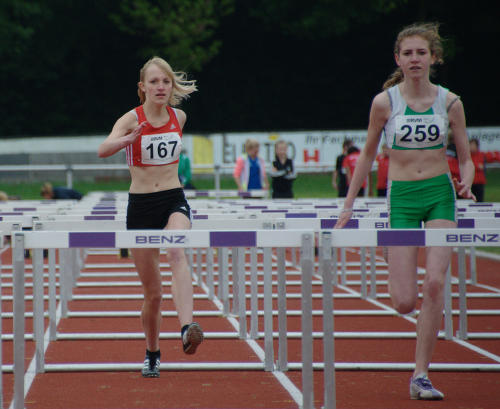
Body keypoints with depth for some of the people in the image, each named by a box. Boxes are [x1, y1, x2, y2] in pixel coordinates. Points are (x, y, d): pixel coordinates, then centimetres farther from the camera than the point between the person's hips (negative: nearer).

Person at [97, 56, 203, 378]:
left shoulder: (179, 117, 3)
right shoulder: (132, 118, -8)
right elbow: (103, 150, -30)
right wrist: (130, 139, -47)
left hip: (174, 200, 1)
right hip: (141, 206, -1)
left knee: (177, 252, -33)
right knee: (153, 292, 5)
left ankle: (187, 328, -48)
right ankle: (152, 354, 29)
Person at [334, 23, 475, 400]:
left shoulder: (450, 102, 1)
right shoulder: (384, 102, -2)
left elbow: (466, 159, 8)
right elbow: (368, 154, 10)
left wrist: (466, 183, -14)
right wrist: (349, 204, 10)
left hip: (441, 193, 1)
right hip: (402, 197, -1)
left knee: (435, 283, -16)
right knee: (404, 304, -9)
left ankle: (420, 376, -6)